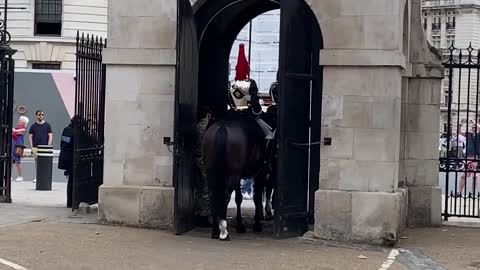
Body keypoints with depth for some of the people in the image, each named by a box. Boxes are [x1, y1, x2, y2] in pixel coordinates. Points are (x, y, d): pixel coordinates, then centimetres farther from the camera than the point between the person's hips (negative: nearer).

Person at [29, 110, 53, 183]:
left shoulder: (47, 125, 8)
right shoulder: (33, 126, 10)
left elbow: (50, 136, 6)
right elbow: (30, 136, 10)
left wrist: (48, 146, -4)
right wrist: (31, 147, 0)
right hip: (36, 147, 1)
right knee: (37, 161, 1)